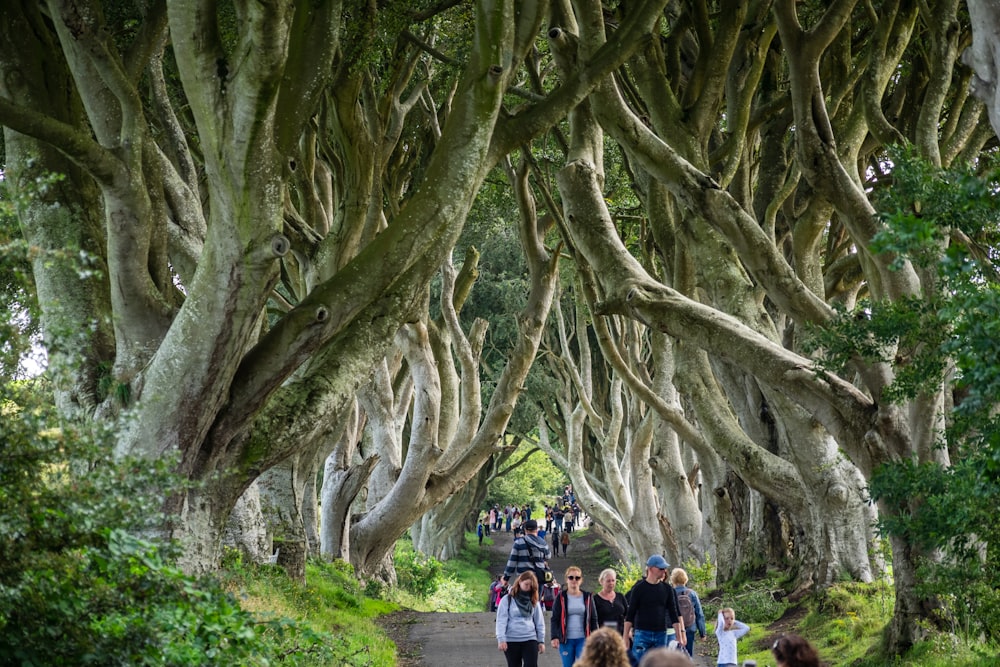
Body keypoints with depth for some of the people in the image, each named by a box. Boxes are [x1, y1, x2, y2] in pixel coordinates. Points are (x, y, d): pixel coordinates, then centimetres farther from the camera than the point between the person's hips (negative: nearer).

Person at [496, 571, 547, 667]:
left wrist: (541, 641, 7)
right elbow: (501, 621, -7)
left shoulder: (534, 601, 7)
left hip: (530, 639, 2)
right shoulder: (507, 599, -3)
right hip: (511, 640, -2)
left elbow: (539, 622, 10)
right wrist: (501, 639, -15)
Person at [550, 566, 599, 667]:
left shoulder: (587, 597, 7)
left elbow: (593, 619, 10)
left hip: (583, 639, 0)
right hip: (566, 639, 0)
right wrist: (554, 637, -10)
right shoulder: (561, 598, 3)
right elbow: (555, 619, 1)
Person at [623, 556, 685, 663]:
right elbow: (630, 614, 0)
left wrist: (679, 636, 4)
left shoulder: (667, 589, 7)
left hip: (661, 635, 3)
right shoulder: (639, 588, -2)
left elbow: (674, 614, 9)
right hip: (642, 634, -3)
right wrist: (626, 637, -5)